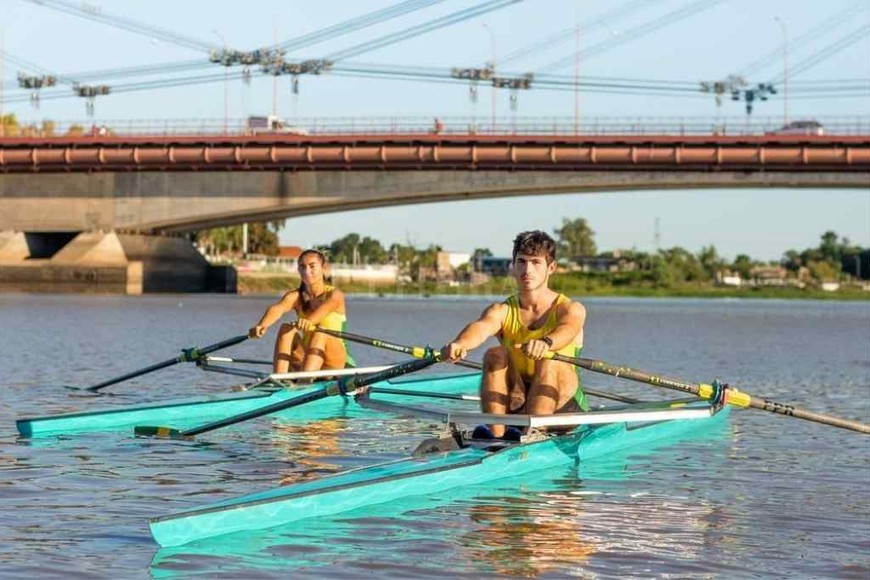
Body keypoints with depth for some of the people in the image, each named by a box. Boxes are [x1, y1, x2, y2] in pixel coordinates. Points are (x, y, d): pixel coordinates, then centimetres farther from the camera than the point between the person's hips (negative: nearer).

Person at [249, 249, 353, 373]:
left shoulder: (335, 294, -6)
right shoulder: (295, 296, 1)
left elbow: (325, 308, -31)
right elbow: (277, 308, -22)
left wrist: (309, 320, -56)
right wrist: (262, 325, -46)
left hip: (334, 359, -3)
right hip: (305, 359, 3)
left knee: (322, 331, -32)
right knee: (286, 329, -22)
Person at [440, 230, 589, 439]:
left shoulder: (571, 309, -3)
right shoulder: (502, 311, 2)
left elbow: (567, 330, -28)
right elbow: (481, 327, -22)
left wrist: (545, 343, -53)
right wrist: (460, 344, -47)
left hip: (564, 408, -2)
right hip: (516, 407, 2)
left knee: (549, 361, -29)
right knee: (495, 355, -21)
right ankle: (495, 434, -36)